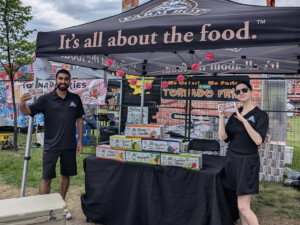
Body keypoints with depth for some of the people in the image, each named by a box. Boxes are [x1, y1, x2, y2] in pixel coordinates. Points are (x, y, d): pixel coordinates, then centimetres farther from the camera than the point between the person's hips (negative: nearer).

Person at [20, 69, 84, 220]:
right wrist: (22, 104, -35)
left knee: (65, 175, 14)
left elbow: (79, 120, 9)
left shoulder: (75, 99, 3)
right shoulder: (46, 99, -6)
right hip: (51, 146, -3)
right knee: (47, 178, 2)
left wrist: (80, 141, 5)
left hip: (69, 146, 3)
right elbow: (27, 112, -12)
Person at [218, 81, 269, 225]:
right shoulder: (235, 115, 8)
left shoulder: (261, 115, -6)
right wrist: (221, 117, -10)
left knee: (243, 207, -7)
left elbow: (258, 140, -20)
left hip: (248, 162, -5)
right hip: (232, 160, 5)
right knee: (241, 203, 11)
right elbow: (223, 137, -1)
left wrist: (243, 120, -24)